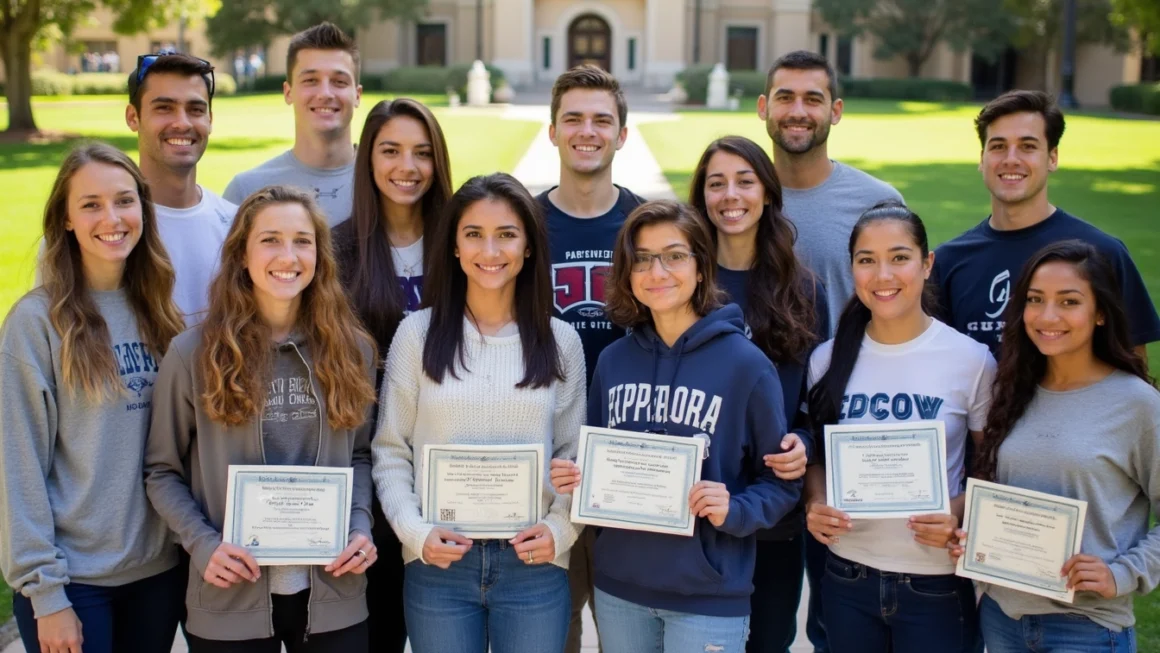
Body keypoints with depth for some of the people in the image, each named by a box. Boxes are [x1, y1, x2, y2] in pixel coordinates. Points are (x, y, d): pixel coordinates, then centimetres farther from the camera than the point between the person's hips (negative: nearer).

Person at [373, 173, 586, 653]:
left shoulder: (560, 341, 5)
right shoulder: (417, 334, 0)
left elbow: (575, 456, 6)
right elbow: (391, 451, 1)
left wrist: (560, 530, -9)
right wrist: (415, 532, -12)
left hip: (534, 565, 1)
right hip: (437, 563, -1)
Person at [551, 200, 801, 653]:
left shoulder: (745, 363, -8)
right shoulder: (613, 360, 4)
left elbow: (781, 480, -4)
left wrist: (735, 511, -21)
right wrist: (575, 479, -6)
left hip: (709, 596, -4)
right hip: (618, 587, 4)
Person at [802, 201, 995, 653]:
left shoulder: (971, 360, -7)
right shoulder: (828, 360, 0)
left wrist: (959, 512, -18)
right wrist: (814, 504, -9)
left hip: (936, 584, -2)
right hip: (847, 577, 3)